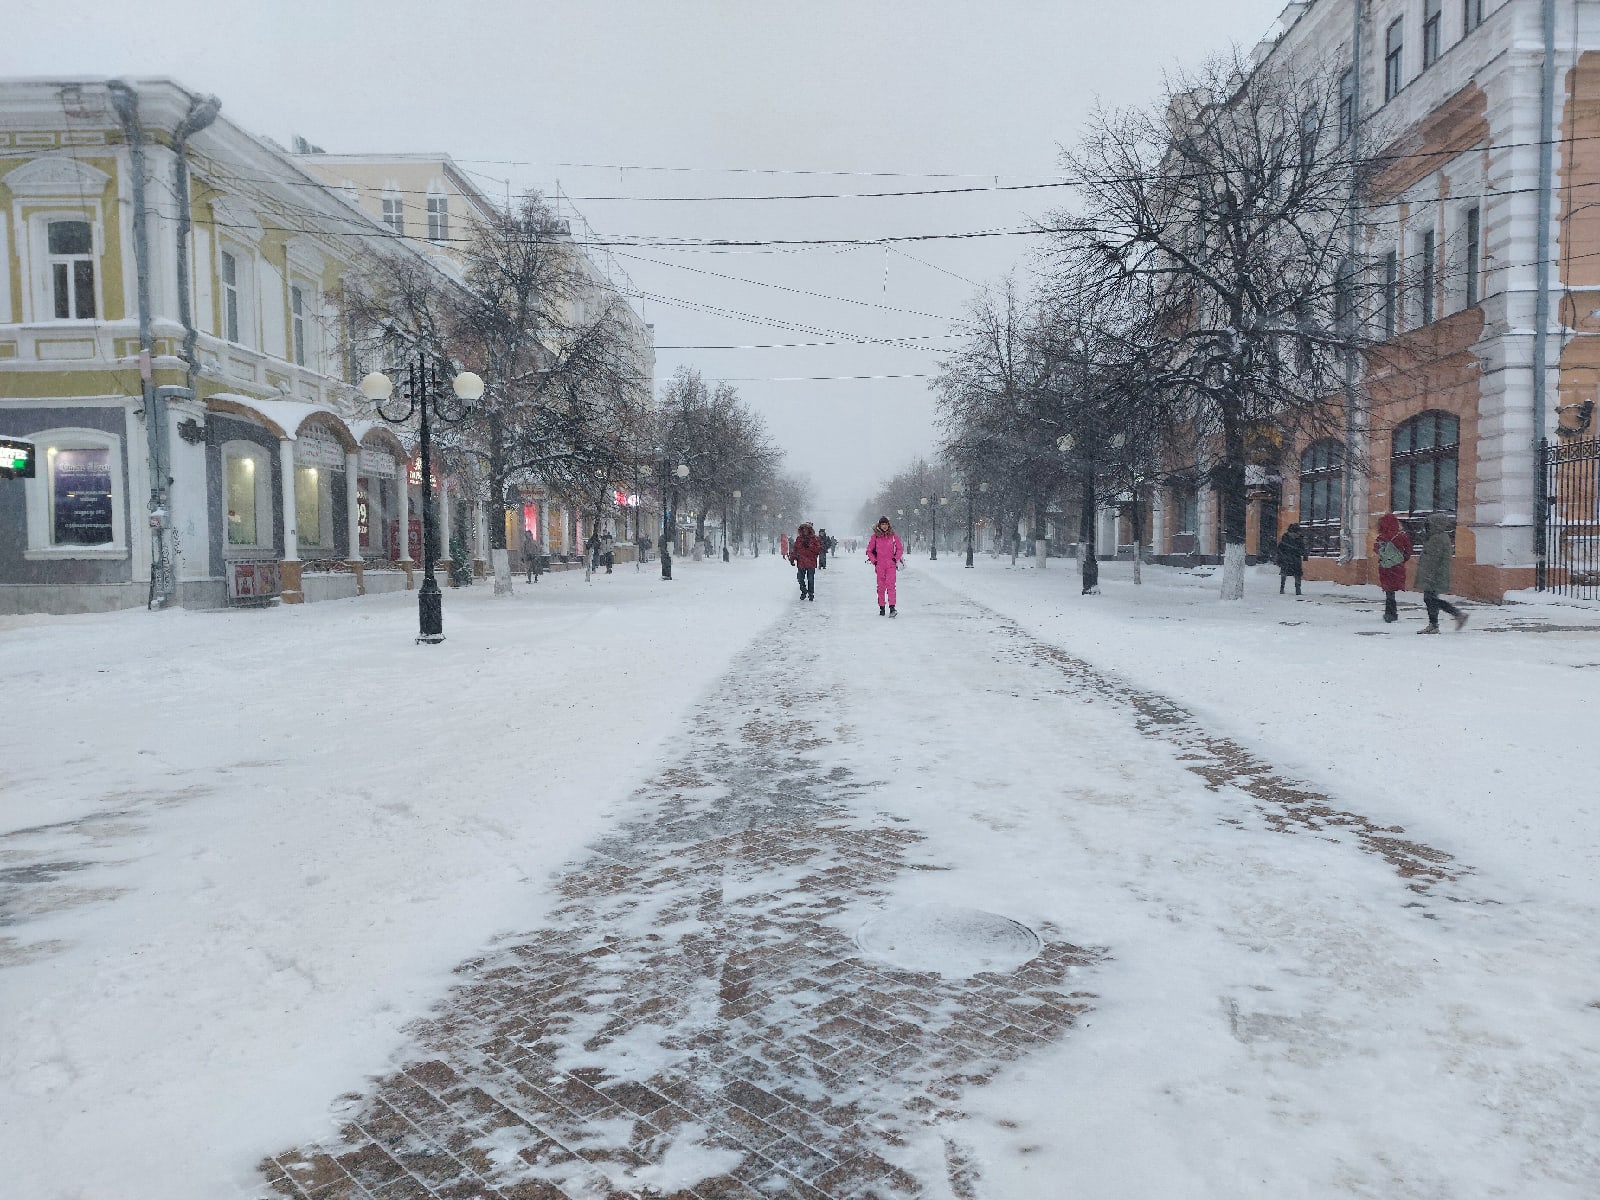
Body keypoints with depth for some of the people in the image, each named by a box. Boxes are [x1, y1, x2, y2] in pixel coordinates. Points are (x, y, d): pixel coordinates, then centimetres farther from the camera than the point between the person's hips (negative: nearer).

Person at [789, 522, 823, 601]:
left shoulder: (814, 539, 0)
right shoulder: (799, 538, 9)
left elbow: (819, 549, -8)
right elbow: (794, 549, 13)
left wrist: (809, 546, -17)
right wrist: (792, 558, 7)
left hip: (811, 562, -3)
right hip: (801, 562, 3)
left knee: (810, 579, 0)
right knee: (800, 579, 5)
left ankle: (811, 594, 12)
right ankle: (804, 592, 24)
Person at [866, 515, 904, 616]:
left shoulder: (893, 535, 3)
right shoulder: (875, 536, 3)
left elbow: (900, 549, 10)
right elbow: (869, 550, 10)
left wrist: (895, 559, -1)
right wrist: (874, 561, 1)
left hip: (891, 564, -1)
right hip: (880, 565, 1)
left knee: (890, 585, -13)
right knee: (881, 586, 6)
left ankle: (892, 608, -20)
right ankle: (881, 608, 15)